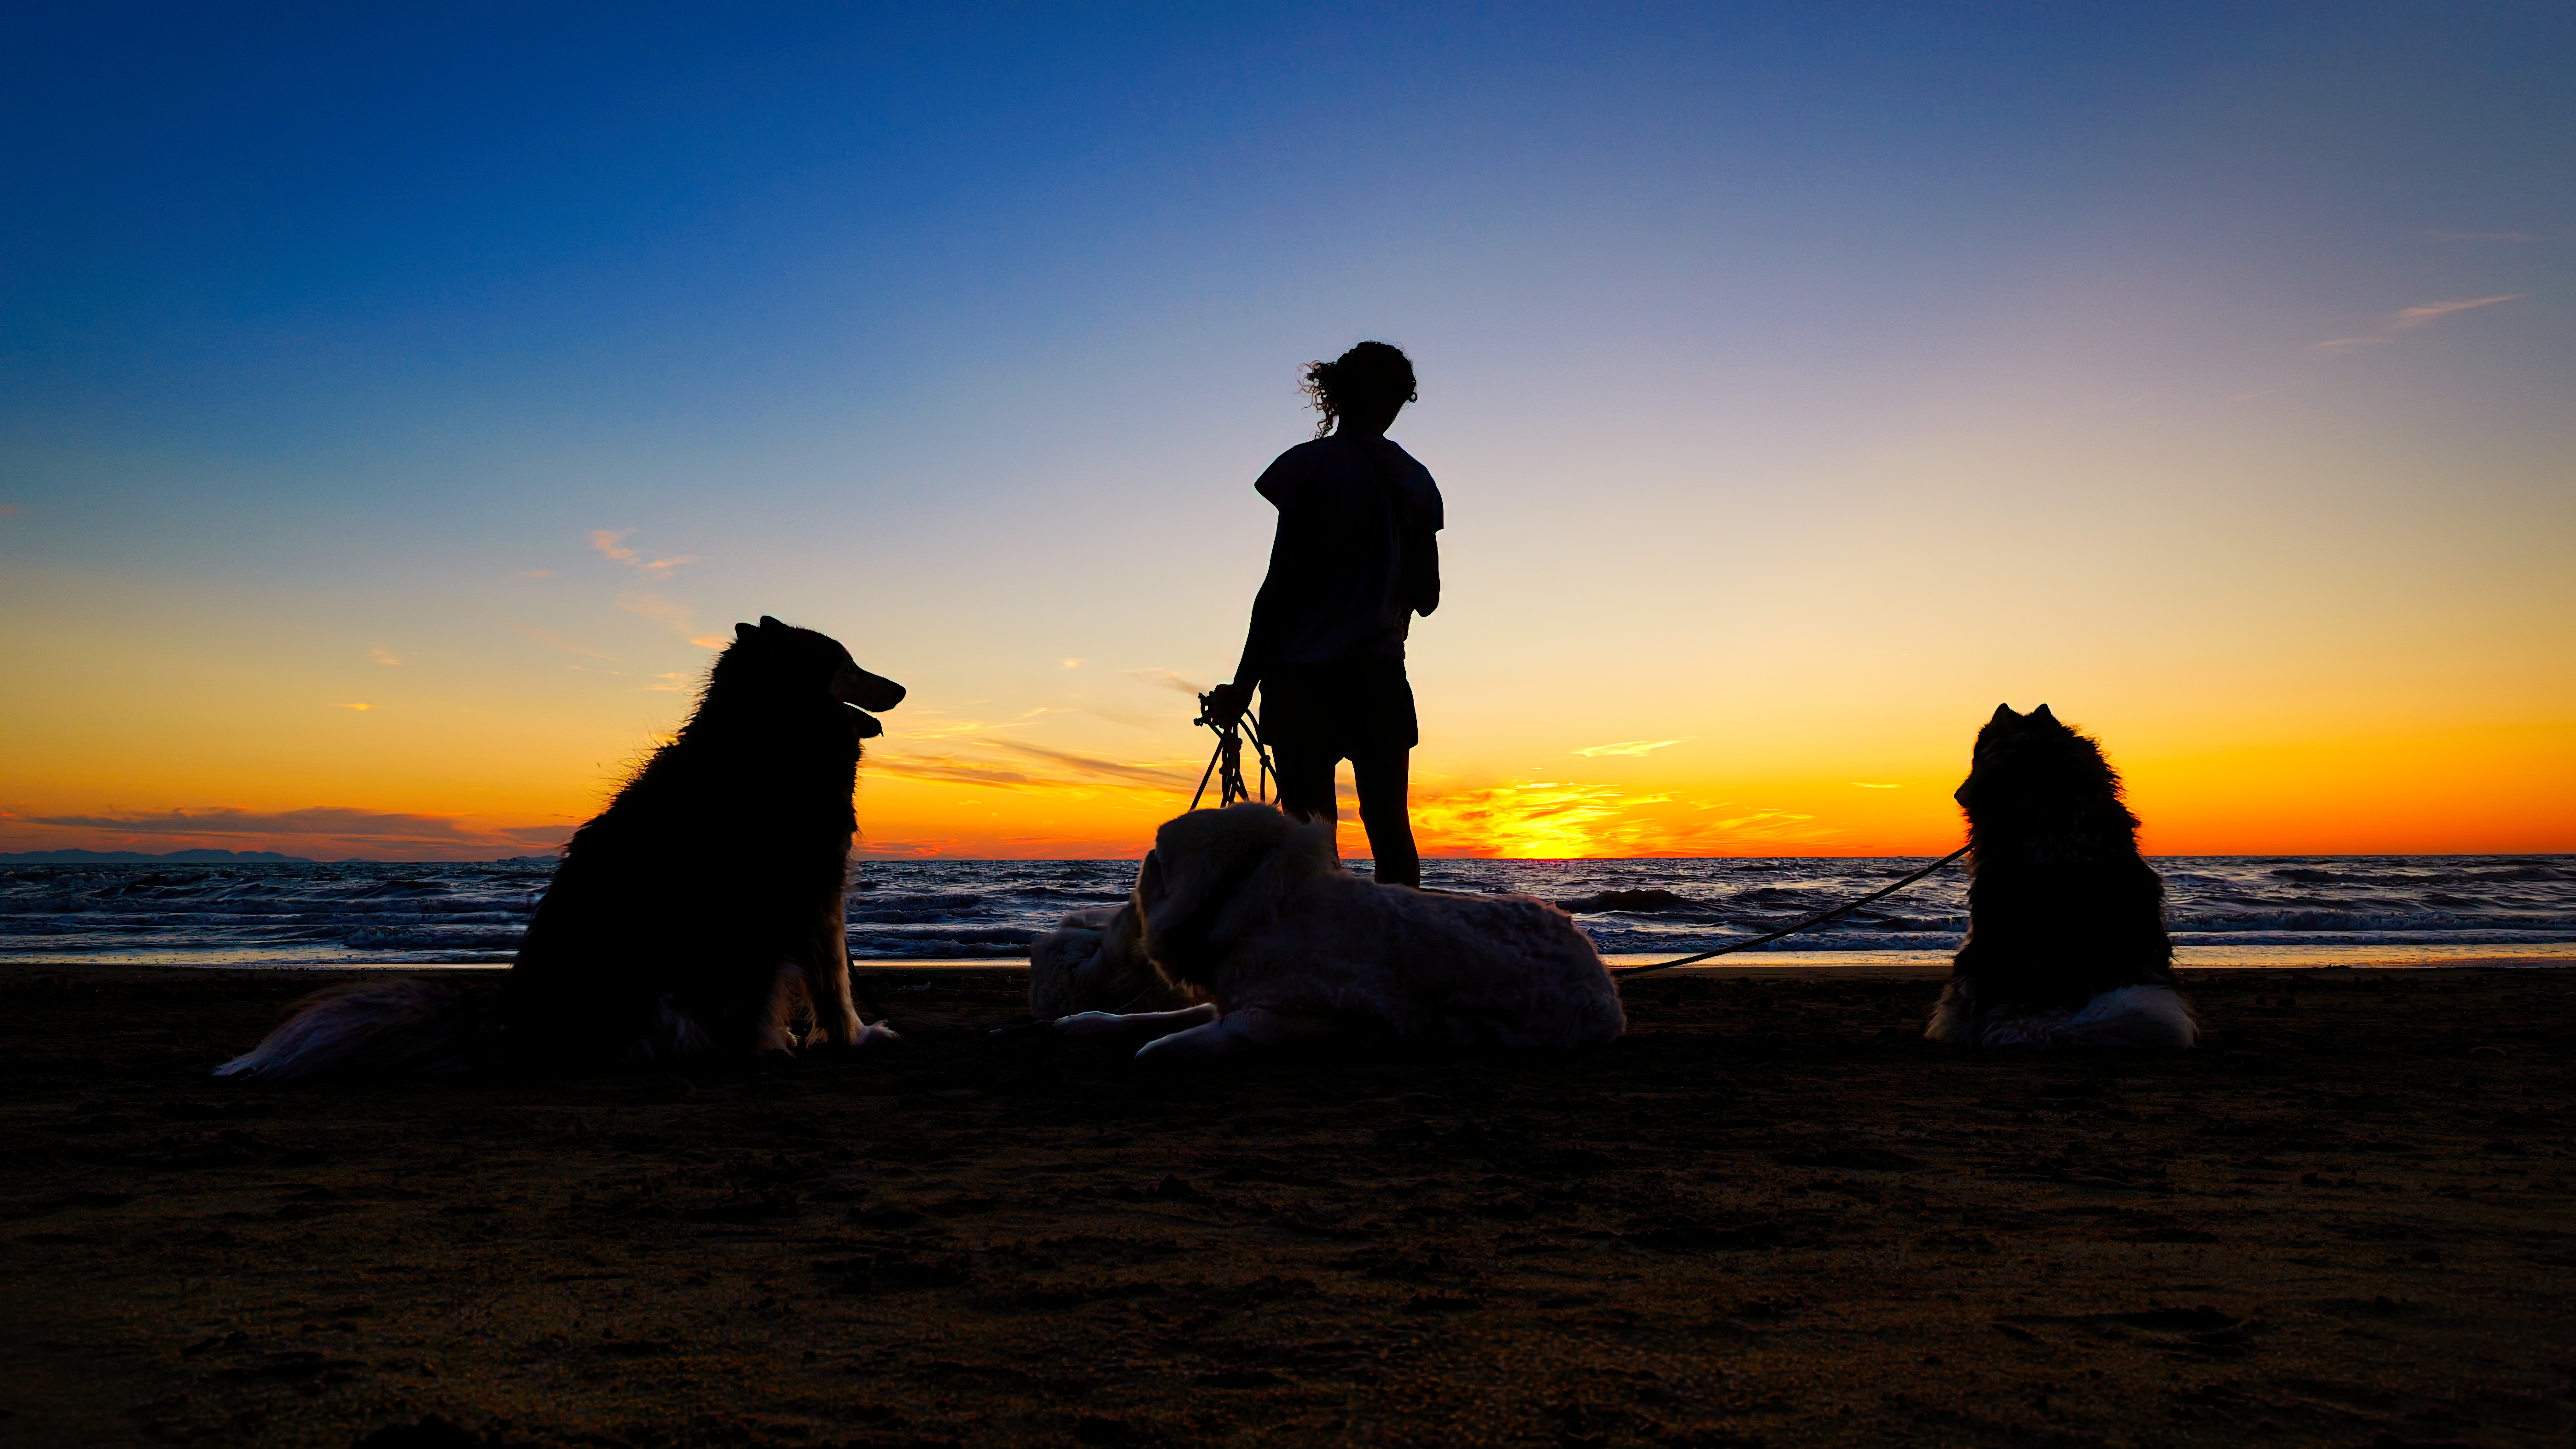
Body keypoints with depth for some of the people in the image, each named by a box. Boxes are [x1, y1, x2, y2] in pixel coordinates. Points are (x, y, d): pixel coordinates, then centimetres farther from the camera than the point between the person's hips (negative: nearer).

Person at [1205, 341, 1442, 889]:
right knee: (1390, 826, 7)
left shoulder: (1311, 465, -3)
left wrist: (1245, 683, -5)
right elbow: (1426, 597, 13)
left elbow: (1281, 582, -8)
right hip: (1382, 675, 4)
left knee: (1309, 825, -4)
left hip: (1305, 676, -4)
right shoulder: (1417, 480, 10)